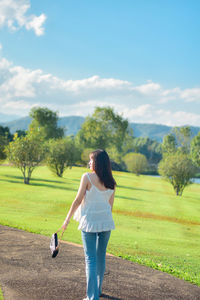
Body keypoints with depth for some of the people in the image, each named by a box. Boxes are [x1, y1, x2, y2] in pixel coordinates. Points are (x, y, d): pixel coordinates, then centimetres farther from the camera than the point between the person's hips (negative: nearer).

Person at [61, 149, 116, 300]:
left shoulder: (87, 177, -11)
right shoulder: (111, 182, 3)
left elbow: (78, 200, -9)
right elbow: (110, 205, 10)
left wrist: (67, 219, 2)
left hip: (89, 221, -5)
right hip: (106, 222, 5)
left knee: (91, 259, 0)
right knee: (101, 256, 17)